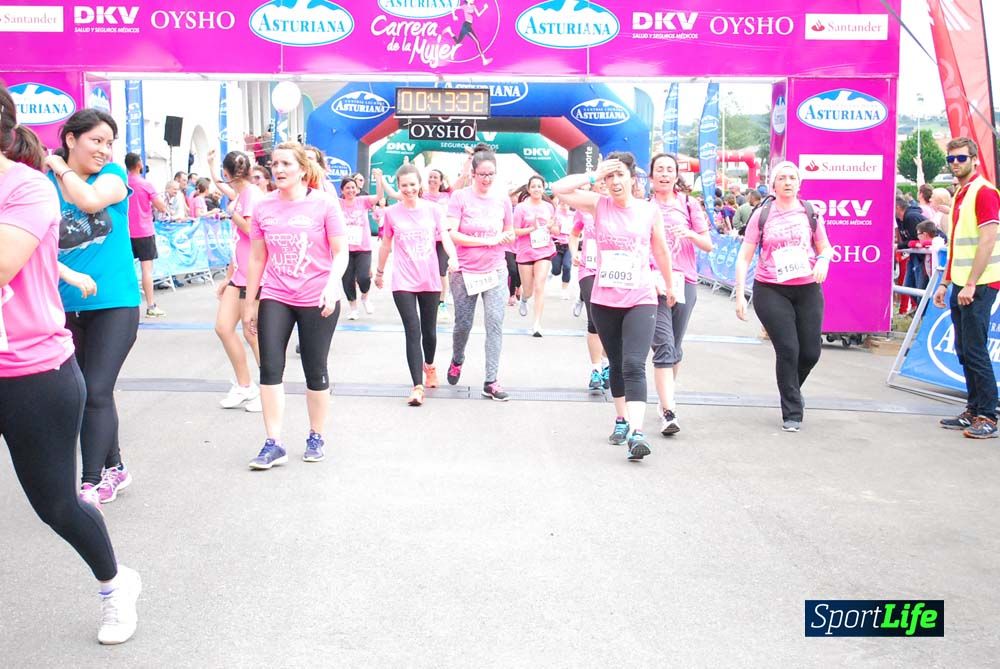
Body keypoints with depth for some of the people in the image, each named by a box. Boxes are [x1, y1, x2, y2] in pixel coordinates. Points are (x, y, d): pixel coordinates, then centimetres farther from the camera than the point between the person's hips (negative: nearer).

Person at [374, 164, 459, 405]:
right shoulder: (391, 213, 0)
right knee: (413, 332, -11)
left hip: (430, 280, 1)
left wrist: (453, 257, -24)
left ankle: (429, 365, 44)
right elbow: (386, 245, 12)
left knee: (429, 331, 14)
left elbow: (445, 236, -5)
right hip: (403, 282, -1)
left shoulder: (433, 209, 0)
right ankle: (418, 386, -11)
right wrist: (380, 272, 20)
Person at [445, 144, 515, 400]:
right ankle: (457, 361, 39)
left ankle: (491, 381, -3)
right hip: (465, 272, -2)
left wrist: (506, 238, -12)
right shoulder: (460, 197, -8)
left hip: (495, 271, 2)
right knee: (463, 324, 9)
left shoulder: (502, 198, 2)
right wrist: (488, 240, -18)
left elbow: (510, 234, 13)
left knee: (495, 323, -7)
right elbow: (452, 234, -16)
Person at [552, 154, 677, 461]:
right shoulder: (599, 205, 1)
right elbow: (559, 189, -9)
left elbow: (661, 252, 11)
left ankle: (637, 432, -22)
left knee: (633, 365, -16)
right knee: (616, 364, 16)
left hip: (640, 300, -2)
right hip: (604, 300, 2)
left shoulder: (650, 210, -1)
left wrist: (669, 287, 20)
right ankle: (622, 420, 33)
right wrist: (593, 176, -9)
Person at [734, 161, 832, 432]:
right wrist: (740, 294, -7)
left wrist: (822, 261, -9)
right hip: (771, 291, -3)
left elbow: (825, 248, 15)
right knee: (787, 350, -9)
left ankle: (790, 390, 35)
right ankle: (792, 414, 5)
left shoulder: (810, 212, 6)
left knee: (811, 352, 3)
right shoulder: (762, 215, 0)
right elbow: (744, 257, 0)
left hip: (807, 290, 3)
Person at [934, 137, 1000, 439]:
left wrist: (971, 285, -20)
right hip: (960, 285, 9)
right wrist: (945, 283, 19)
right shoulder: (960, 194, 17)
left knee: (975, 351, -8)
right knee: (964, 352, 11)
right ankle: (973, 410, 18)